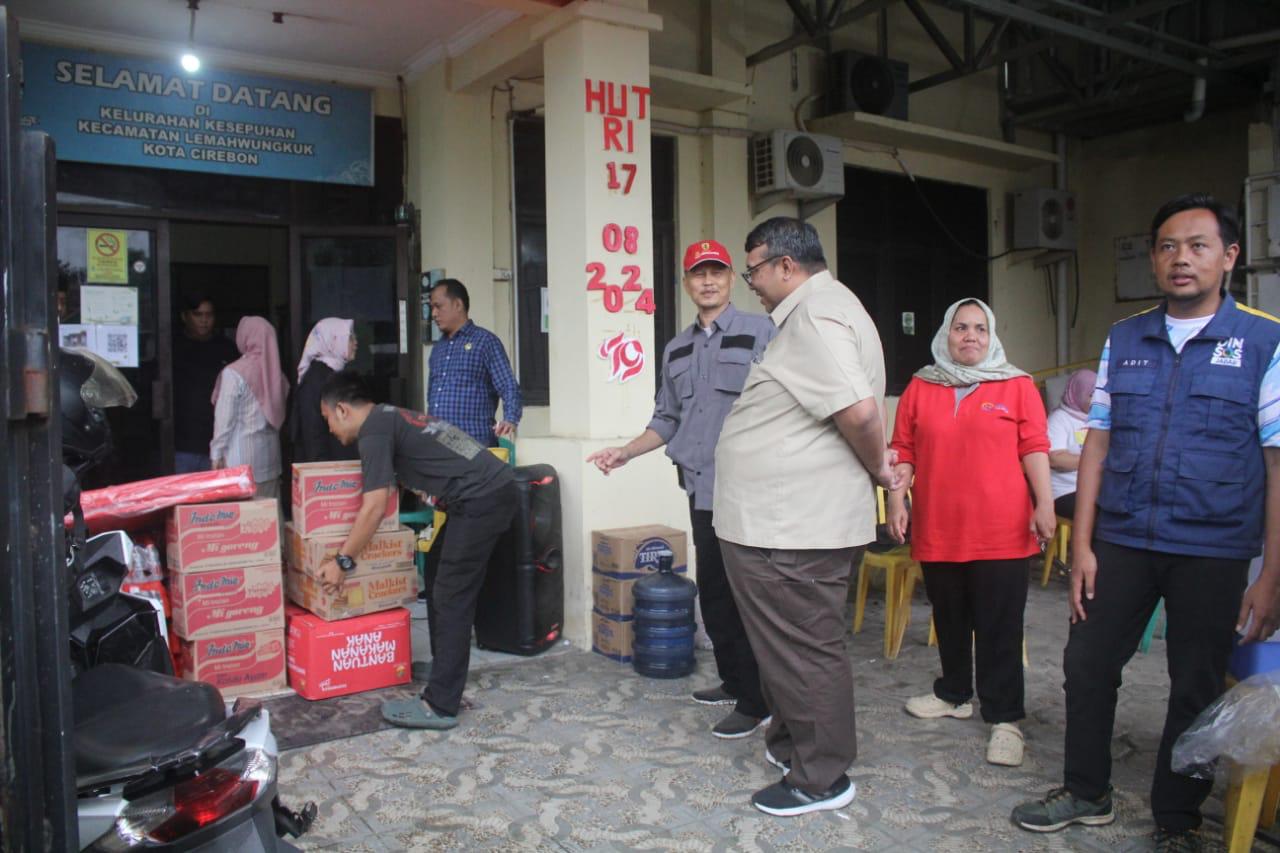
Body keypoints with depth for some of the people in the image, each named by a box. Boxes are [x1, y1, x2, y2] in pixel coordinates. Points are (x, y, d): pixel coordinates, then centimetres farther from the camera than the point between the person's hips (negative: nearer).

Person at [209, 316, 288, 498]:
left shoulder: (234, 373, -11)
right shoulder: (273, 371, 3)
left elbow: (225, 419, -9)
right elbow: (277, 414, 7)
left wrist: (217, 454, -2)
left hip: (242, 455, -5)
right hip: (270, 452, 5)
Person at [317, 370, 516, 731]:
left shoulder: (373, 431, -7)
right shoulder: (391, 417, 22)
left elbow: (374, 507, -11)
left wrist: (343, 561, -4)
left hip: (481, 499, -10)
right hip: (496, 488, 10)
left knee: (452, 598, -6)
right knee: (449, 591, 19)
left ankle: (440, 706, -2)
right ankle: (446, 667, 33)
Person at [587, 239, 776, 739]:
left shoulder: (760, 332, -2)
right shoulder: (677, 350, 17)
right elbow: (667, 420, 22)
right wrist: (625, 452, 12)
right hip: (702, 490, 6)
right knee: (713, 593, 13)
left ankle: (756, 703, 11)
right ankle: (733, 681, 31)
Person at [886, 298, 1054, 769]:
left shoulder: (1017, 386, 3)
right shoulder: (920, 387, 8)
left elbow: (1034, 448, -1)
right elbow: (904, 451, 7)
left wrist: (1044, 503, -8)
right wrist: (897, 499, 0)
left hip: (1000, 531, -2)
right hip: (937, 530, 3)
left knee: (999, 627, 1)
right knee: (949, 619, 16)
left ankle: (1004, 717, 11)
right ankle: (954, 694, 34)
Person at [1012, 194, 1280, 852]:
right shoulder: (1124, 339, 6)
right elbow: (1098, 443, 5)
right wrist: (1081, 545, 1)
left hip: (1212, 551, -3)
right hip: (1121, 541, 3)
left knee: (1196, 690, 10)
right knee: (1087, 666, 9)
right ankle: (1086, 792, 31)